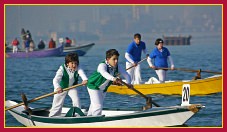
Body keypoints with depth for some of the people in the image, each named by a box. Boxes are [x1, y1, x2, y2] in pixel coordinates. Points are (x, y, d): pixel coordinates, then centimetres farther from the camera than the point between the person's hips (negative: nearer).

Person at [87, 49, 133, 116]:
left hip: (103, 89, 7)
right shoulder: (102, 65, -33)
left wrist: (129, 83, -33)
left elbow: (126, 75, -12)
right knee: (98, 106, -18)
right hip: (94, 86, -7)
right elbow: (103, 73, -55)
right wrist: (113, 78, -74)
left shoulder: (117, 67, -14)